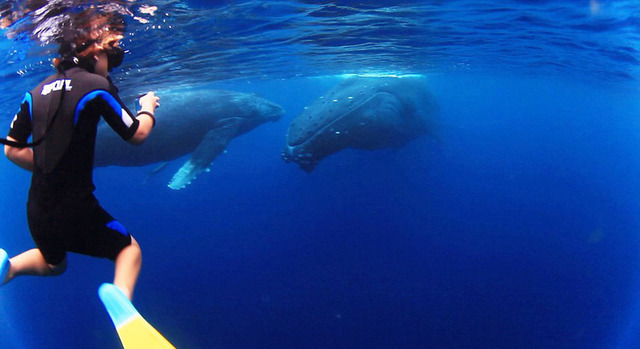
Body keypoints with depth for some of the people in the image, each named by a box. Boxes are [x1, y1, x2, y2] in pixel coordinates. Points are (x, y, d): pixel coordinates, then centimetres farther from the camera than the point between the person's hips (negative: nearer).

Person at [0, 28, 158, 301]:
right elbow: (137, 135, -4)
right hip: (75, 208, -6)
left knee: (54, 263, 34)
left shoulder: (37, 92, 6)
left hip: (37, 210, 6)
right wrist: (147, 108, 15)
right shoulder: (95, 86, -11)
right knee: (128, 249, 16)